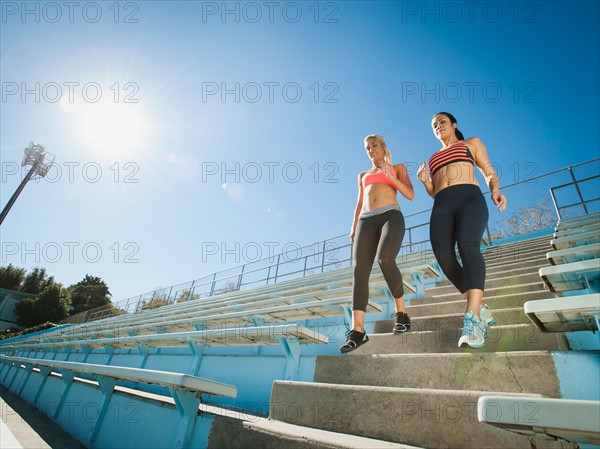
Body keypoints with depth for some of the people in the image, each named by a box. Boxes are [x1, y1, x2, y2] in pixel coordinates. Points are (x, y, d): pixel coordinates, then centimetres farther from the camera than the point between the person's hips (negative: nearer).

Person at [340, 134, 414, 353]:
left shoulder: (398, 168, 22)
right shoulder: (363, 175, 32)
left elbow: (410, 195, 9)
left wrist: (391, 177, -3)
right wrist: (354, 227, 11)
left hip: (391, 216, -3)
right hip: (367, 221, 3)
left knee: (385, 260, -31)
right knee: (360, 270, -17)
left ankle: (401, 311, -6)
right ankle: (357, 331, -21)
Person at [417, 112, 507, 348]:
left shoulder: (472, 142, 27)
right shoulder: (433, 159, 35)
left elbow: (489, 173, 17)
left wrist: (495, 192, -5)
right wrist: (425, 181, 7)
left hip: (470, 199, -3)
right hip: (442, 207, 3)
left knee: (467, 247, -33)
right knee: (443, 256, -25)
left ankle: (472, 320, -41)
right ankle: (481, 308, -8)